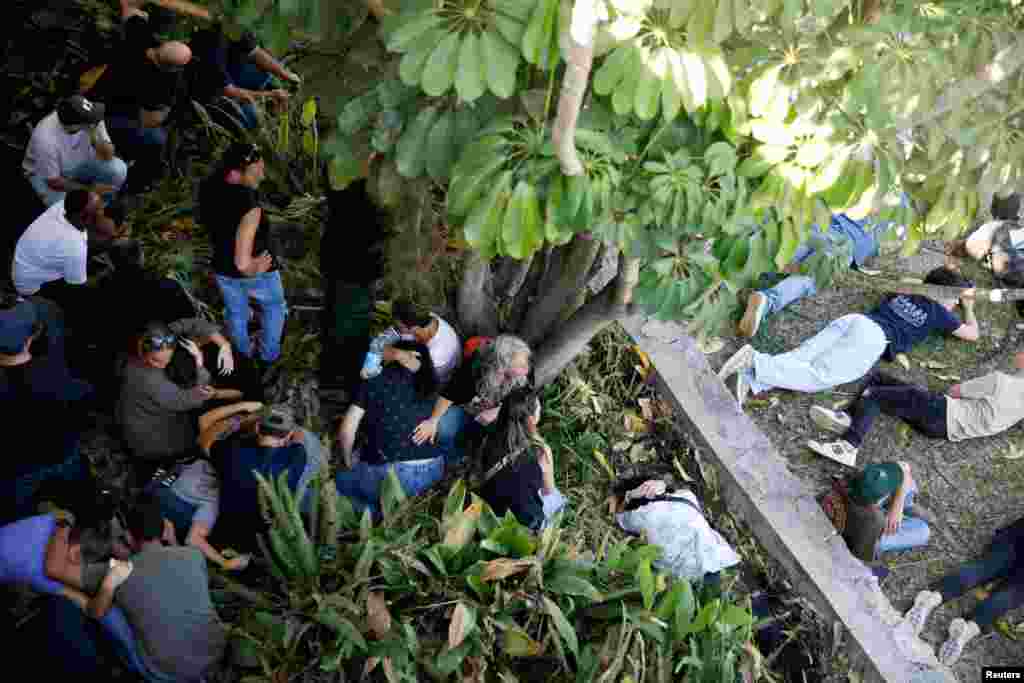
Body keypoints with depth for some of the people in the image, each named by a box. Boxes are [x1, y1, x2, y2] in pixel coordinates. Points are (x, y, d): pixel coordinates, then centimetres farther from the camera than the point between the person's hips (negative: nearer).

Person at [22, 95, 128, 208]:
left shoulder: (91, 119, -27)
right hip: (44, 174, -3)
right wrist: (90, 189, -25)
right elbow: (53, 181, -25)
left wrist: (94, 137, -40)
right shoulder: (46, 139, -37)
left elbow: (108, 155, -22)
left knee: (119, 168, -22)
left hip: (80, 163, 4)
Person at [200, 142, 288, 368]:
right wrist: (255, 268, -24)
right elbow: (243, 263, -43)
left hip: (223, 269, 5)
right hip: (257, 271, -5)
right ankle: (269, 355, 46)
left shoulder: (208, 188, -20)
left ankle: (244, 357, 55)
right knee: (274, 306, 29)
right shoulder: (248, 205, -41)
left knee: (235, 313, 31)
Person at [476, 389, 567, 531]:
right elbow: (548, 491, -5)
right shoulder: (542, 451, -22)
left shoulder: (490, 441, -14)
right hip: (524, 521, -4)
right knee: (558, 497, 24)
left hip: (490, 514, 4)